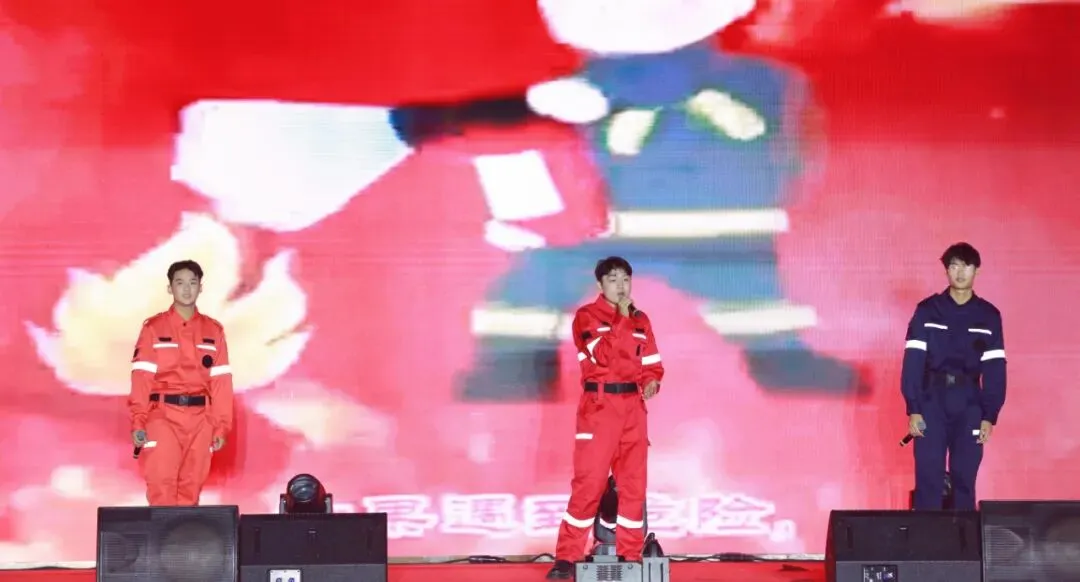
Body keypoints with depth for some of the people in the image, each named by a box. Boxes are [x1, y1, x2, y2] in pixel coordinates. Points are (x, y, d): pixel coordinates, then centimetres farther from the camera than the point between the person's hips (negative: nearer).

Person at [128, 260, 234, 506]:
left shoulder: (214, 330, 10)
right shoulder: (153, 328, 2)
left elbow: (221, 382, 8)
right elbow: (142, 377, -3)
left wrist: (221, 425, 3)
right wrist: (138, 422, -11)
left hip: (200, 418, 3)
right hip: (163, 415, -2)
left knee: (191, 486, 5)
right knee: (161, 485, -8)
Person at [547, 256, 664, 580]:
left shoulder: (641, 320, 13)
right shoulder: (586, 316, -3)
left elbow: (652, 364, 15)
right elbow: (603, 356, -18)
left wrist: (652, 382, -6)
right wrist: (622, 317, -16)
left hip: (633, 407, 5)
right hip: (599, 406, -5)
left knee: (634, 484, 6)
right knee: (589, 483, -8)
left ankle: (631, 556, 13)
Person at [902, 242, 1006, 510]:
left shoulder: (989, 315, 5)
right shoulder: (927, 310, 1)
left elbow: (995, 369, 3)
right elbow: (913, 362, -2)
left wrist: (990, 416, -4)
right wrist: (913, 409, -9)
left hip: (969, 403, 1)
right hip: (932, 401, -1)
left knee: (965, 478, 3)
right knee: (928, 478, -2)